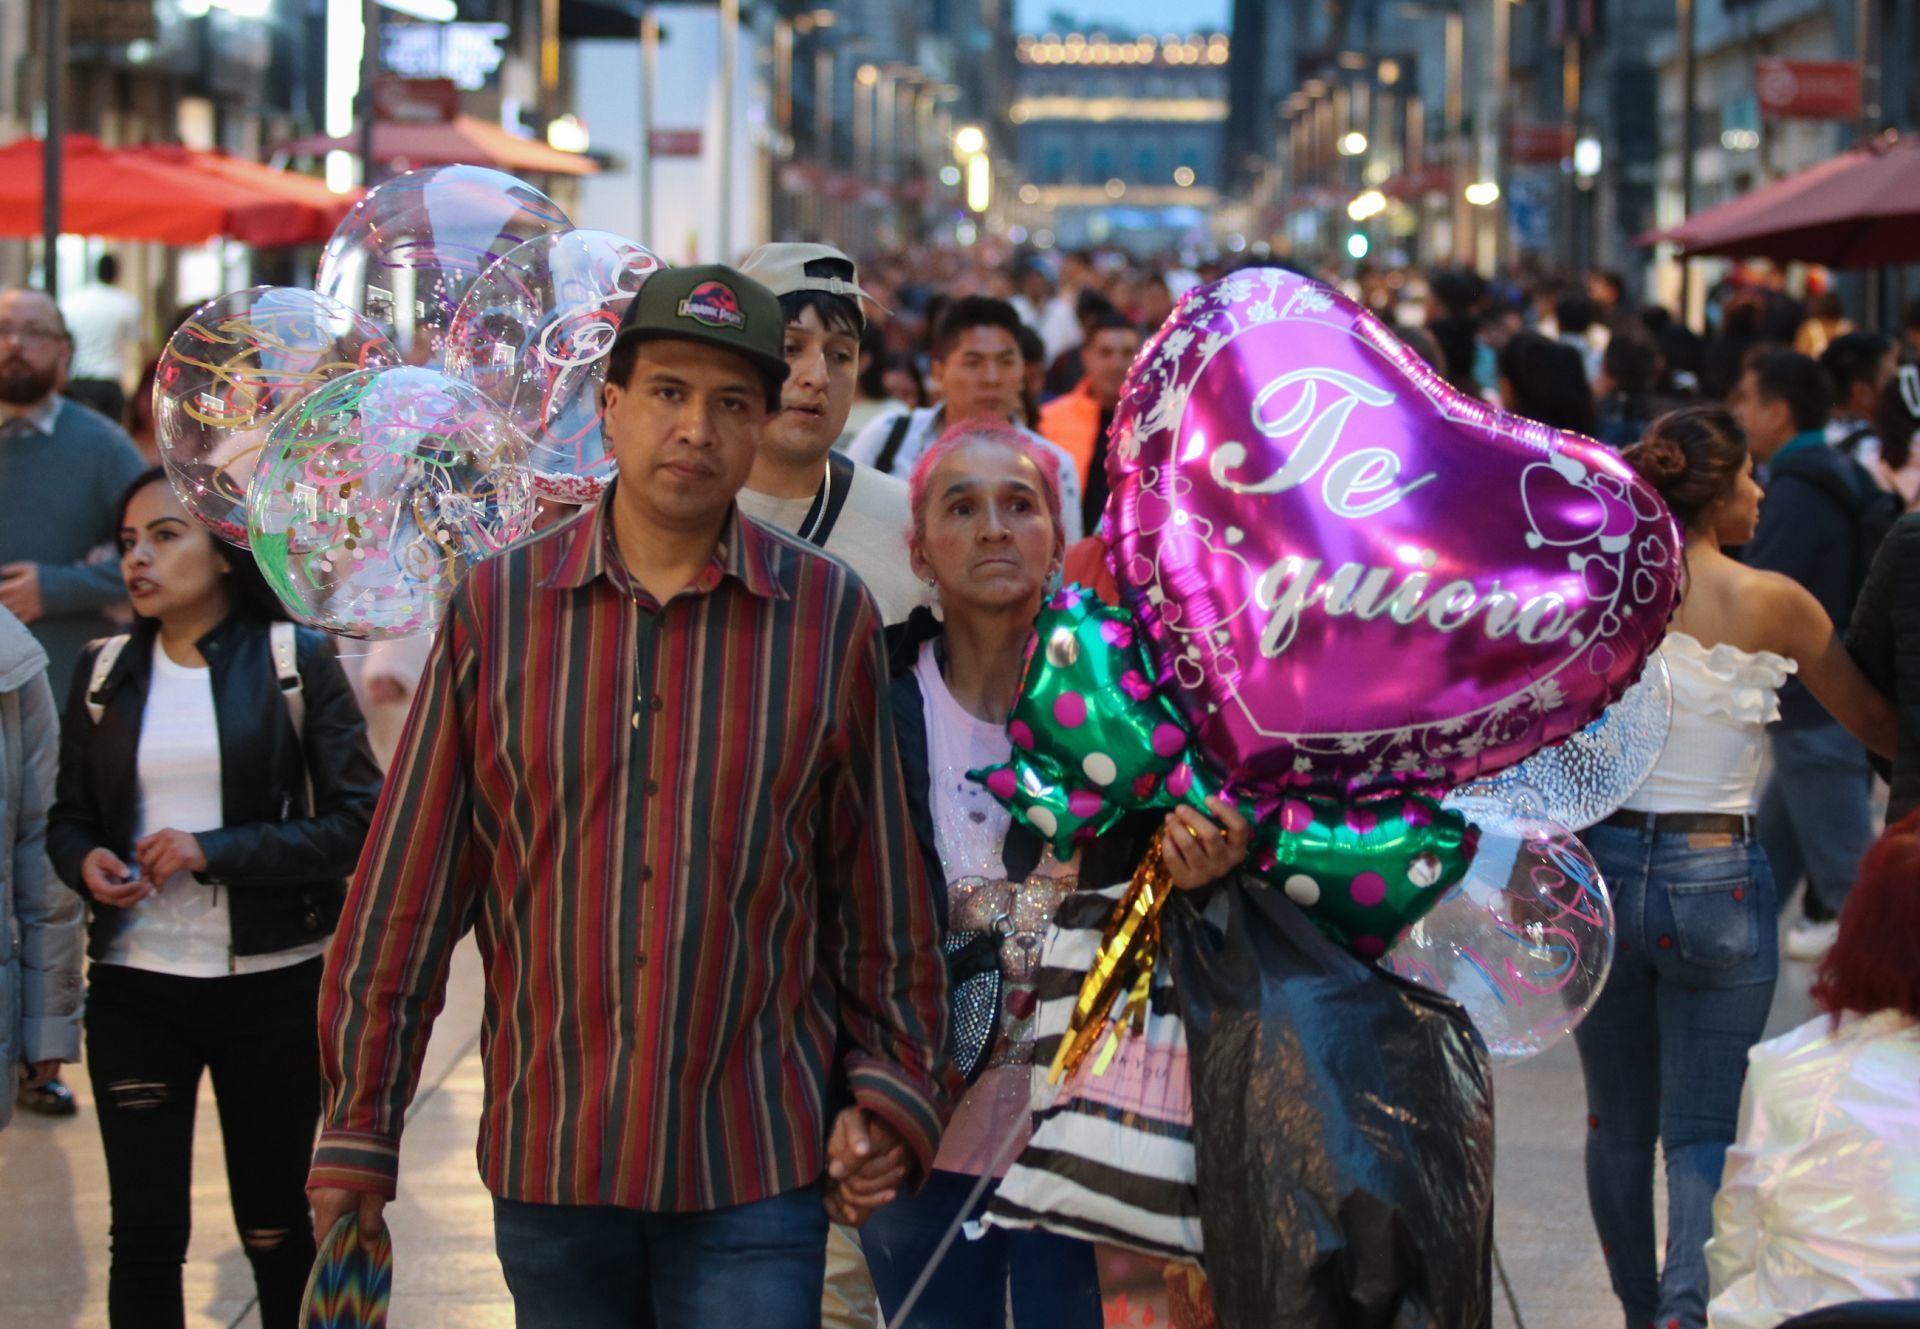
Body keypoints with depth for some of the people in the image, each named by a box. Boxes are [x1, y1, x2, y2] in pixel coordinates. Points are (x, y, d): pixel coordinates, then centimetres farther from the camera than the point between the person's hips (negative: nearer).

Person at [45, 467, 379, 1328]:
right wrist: (87, 861, -9)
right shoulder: (106, 672, 8)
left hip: (272, 987, -2)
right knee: (144, 1232, -2)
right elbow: (68, 816, 15)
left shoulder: (296, 660, -2)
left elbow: (360, 822, -8)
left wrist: (215, 852, -17)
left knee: (275, 1223, 10)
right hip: (135, 988, 2)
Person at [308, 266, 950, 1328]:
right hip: (548, 1161, 1)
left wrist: (888, 1093, 4)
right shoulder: (498, 606, 2)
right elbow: (408, 889, 4)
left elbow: (882, 886, 7)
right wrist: (358, 1130, 4)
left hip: (756, 1176, -1)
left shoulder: (830, 615, 1)